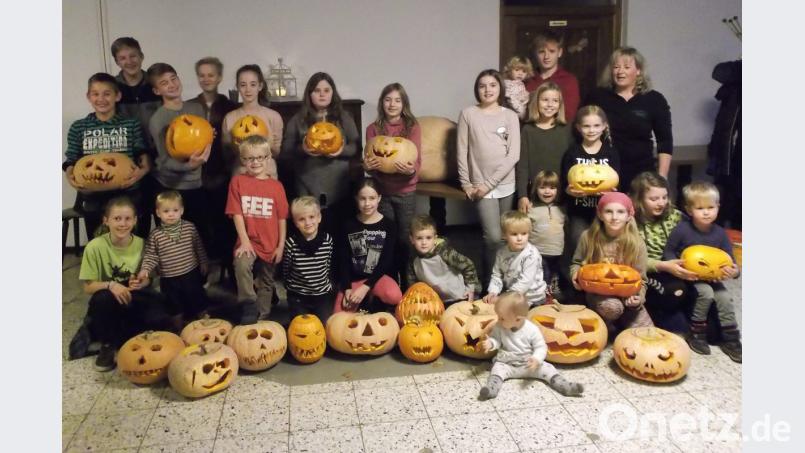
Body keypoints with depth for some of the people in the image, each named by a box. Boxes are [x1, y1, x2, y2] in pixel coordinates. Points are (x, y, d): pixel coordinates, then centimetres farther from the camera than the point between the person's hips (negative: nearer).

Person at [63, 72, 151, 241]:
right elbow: (71, 161, 9)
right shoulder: (78, 128, 5)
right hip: (93, 199, 2)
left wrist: (142, 170, -18)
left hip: (129, 197, -1)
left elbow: (144, 156, 2)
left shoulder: (131, 124, 1)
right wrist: (70, 176, -12)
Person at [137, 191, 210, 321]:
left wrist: (203, 263, 9)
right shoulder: (155, 235, -9)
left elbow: (199, 247, 4)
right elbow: (151, 256, -6)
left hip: (191, 274, 0)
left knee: (198, 301, 15)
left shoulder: (190, 228, -6)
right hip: (169, 280, 0)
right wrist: (145, 269, -20)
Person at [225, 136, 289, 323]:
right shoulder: (237, 181, -2)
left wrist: (281, 246, -1)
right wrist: (244, 241, -14)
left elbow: (282, 218, 2)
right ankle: (249, 306, -17)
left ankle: (262, 319, 28)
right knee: (241, 266, -32)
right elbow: (237, 213, -6)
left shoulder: (276, 186, 0)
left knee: (266, 284, 13)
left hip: (269, 245, 2)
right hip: (247, 241, -2)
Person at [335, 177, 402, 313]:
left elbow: (386, 261, -8)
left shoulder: (388, 226, -5)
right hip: (353, 278, 1)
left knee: (395, 296, -32)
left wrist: (365, 287, -17)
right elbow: (343, 260, 0)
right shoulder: (348, 225, -1)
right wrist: (347, 289, -13)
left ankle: (368, 302, 0)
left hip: (377, 276, 0)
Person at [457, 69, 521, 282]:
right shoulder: (468, 114, 1)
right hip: (480, 186, -2)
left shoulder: (510, 116, 3)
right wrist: (466, 184, -5)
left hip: (506, 185, 2)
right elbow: (462, 152, 1)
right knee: (493, 237, -12)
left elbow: (514, 154, -4)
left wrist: (490, 183, -11)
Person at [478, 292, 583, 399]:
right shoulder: (499, 328, -9)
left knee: (547, 368, -17)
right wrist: (490, 343, -24)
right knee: (497, 369, -28)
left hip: (529, 364, 0)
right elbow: (496, 339, 1)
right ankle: (491, 389, -48)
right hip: (506, 364, 0)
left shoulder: (532, 330, -16)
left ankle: (566, 386, -23)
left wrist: (536, 359, -29)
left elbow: (541, 347, -11)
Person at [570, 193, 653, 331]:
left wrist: (638, 297, -22)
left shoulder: (636, 243, -8)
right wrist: (576, 274, -13)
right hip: (597, 292, -1)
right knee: (611, 307, -36)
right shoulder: (588, 236, -7)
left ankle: (622, 321, 18)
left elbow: (640, 279, -1)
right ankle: (604, 325, -1)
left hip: (626, 294, 2)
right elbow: (577, 263, 10)